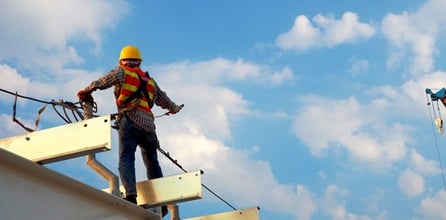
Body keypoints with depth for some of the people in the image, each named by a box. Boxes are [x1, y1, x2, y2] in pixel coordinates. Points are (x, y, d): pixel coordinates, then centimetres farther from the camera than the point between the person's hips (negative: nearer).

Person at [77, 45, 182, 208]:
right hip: (148, 123, 5)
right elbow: (164, 100, 36)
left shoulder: (121, 72, 13)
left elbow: (102, 82, -3)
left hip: (129, 120, -5)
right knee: (152, 162, 15)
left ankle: (131, 195, -31)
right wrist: (174, 108, 55)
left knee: (126, 158, -13)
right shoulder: (150, 80, 28)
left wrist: (86, 91, 9)